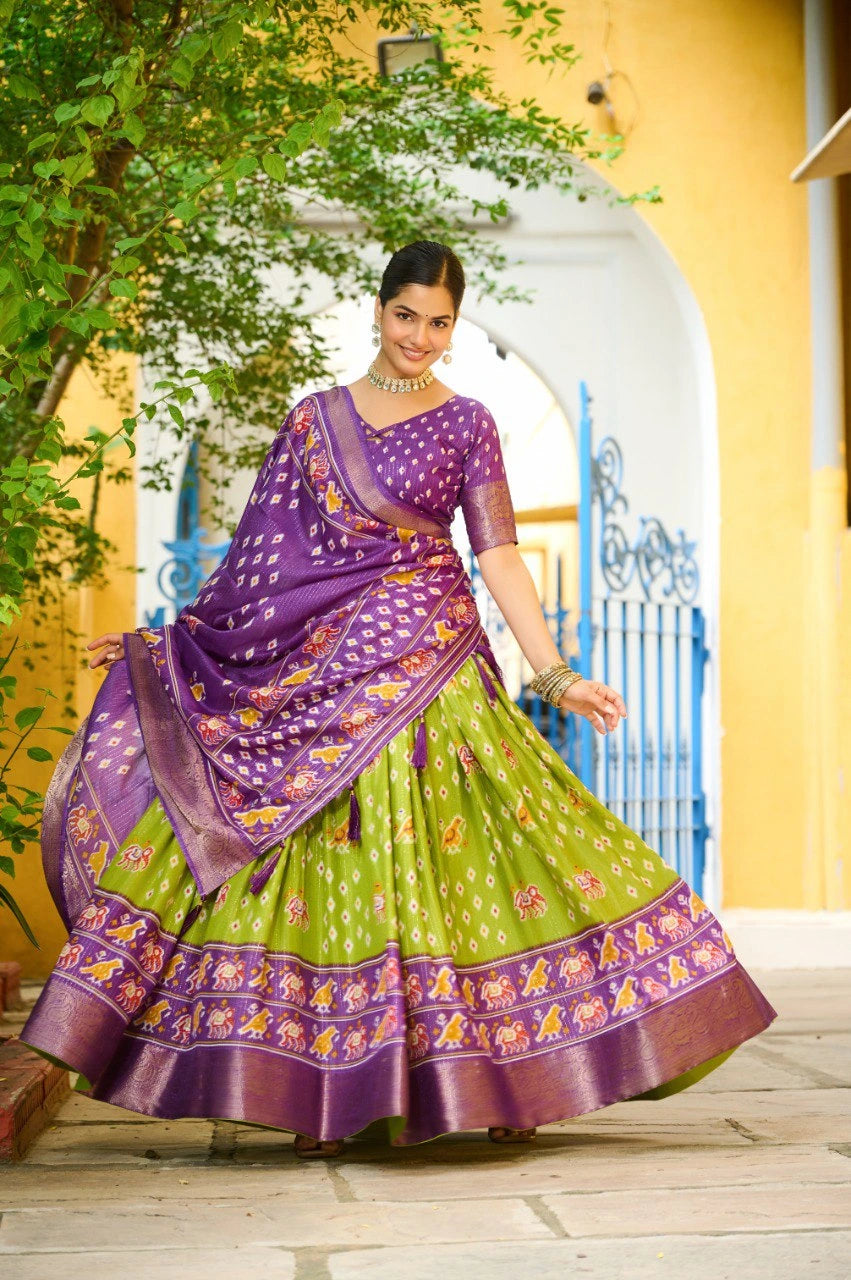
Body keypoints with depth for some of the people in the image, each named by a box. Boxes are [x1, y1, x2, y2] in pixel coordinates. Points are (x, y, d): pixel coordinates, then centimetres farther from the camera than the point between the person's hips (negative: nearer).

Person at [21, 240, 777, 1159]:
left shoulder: (465, 425, 4)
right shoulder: (314, 419, 11)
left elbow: (499, 557, -2)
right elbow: (261, 551, 14)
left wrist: (556, 675, -12)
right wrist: (170, 637, 13)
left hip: (422, 669, -3)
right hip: (316, 676, 3)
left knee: (455, 866, -5)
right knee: (311, 870, 0)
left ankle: (508, 1083, 5)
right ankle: (317, 1099, 7)